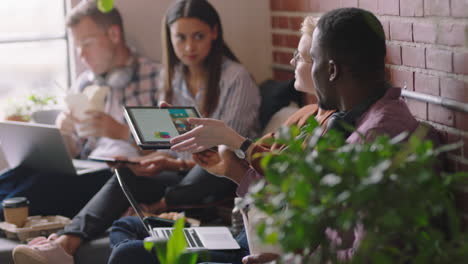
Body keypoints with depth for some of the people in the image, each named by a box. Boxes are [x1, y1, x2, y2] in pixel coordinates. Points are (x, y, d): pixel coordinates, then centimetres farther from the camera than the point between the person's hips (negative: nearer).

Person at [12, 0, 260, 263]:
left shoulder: (236, 78, -7)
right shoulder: (172, 77, 11)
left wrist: (175, 164, -25)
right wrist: (154, 160, -13)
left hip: (226, 176, -4)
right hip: (182, 170, 4)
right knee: (127, 175, -26)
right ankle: (67, 242, -44)